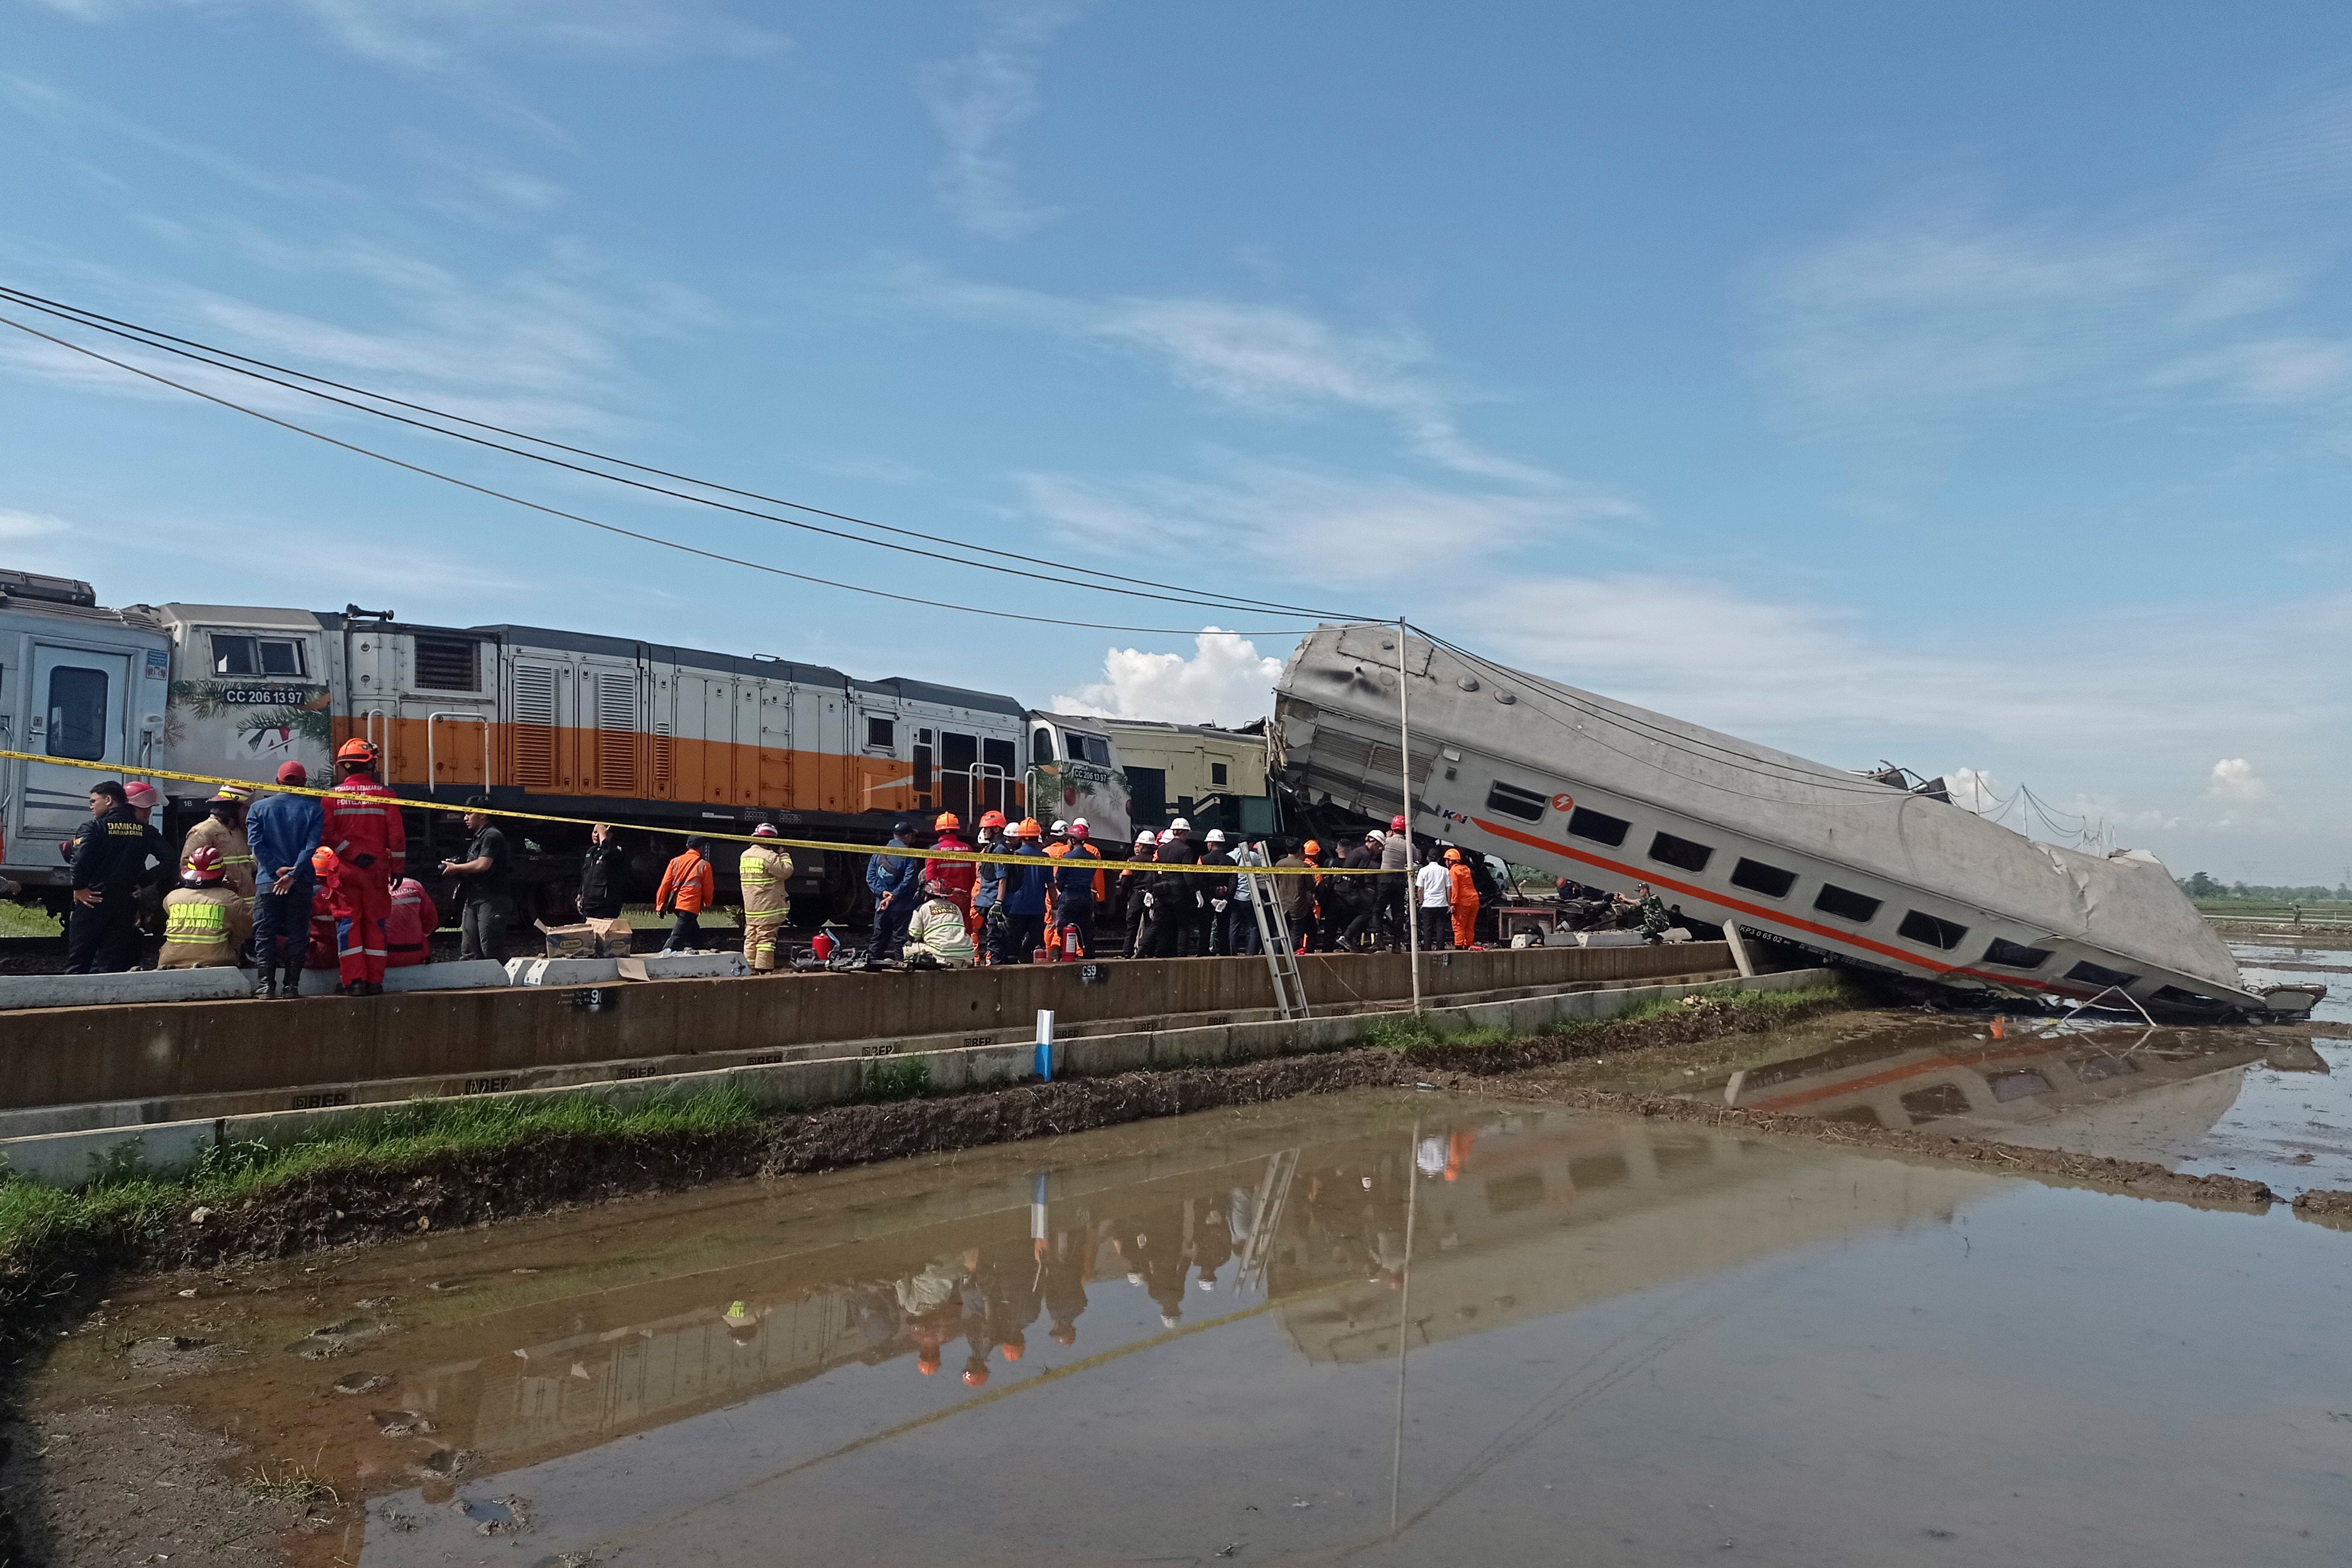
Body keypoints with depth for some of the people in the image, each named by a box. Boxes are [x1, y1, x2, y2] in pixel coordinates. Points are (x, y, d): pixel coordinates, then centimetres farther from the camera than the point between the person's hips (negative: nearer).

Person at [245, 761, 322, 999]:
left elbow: (256, 842, -6)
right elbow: (312, 845, -9)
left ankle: (267, 984, 2)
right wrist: (293, 874, -11)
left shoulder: (258, 808, 5)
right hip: (302, 883, 0)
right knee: (297, 934, 4)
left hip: (268, 881, 0)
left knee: (265, 934, 6)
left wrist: (277, 869, -9)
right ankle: (292, 985, 3)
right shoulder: (313, 809, 3)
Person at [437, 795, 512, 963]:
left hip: (491, 900, -10)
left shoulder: (492, 836, -10)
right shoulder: (478, 838, 21)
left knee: (492, 954, -9)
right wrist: (458, 874, 4)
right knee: (468, 954, 8)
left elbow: (482, 865, -21)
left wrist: (455, 868, -6)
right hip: (473, 901, 10)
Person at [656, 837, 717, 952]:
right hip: (691, 906, -6)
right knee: (678, 935, -11)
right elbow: (709, 889, 5)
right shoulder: (704, 865, -1)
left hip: (675, 903, 6)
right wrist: (707, 904, 23)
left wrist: (660, 905, 9)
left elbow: (665, 884, 5)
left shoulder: (676, 861, 9)